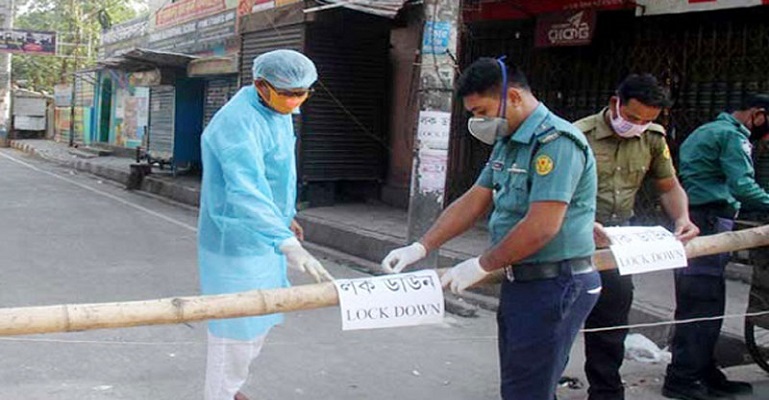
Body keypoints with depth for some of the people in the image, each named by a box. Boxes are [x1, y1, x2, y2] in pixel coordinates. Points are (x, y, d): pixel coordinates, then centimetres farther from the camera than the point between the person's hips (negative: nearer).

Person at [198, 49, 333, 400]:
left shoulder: (278, 111, 4)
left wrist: (285, 216, 26)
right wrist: (287, 244, -51)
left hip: (265, 239, 10)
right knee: (236, 330, 2)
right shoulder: (238, 123, -27)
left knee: (261, 321, 22)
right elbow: (247, 191, -41)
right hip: (235, 244, -10)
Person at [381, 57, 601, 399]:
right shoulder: (507, 144, 12)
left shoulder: (556, 142, -19)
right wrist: (420, 248, 4)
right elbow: (473, 202, 13)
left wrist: (481, 266, -13)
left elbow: (541, 227, -25)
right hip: (521, 281, 10)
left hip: (554, 285, -9)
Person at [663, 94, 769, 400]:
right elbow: (742, 185, -18)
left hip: (690, 222, 10)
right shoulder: (733, 136, -6)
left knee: (694, 303, 12)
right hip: (709, 223, -10)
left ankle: (705, 374, 19)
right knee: (704, 303, -7)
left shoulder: (706, 131, 26)